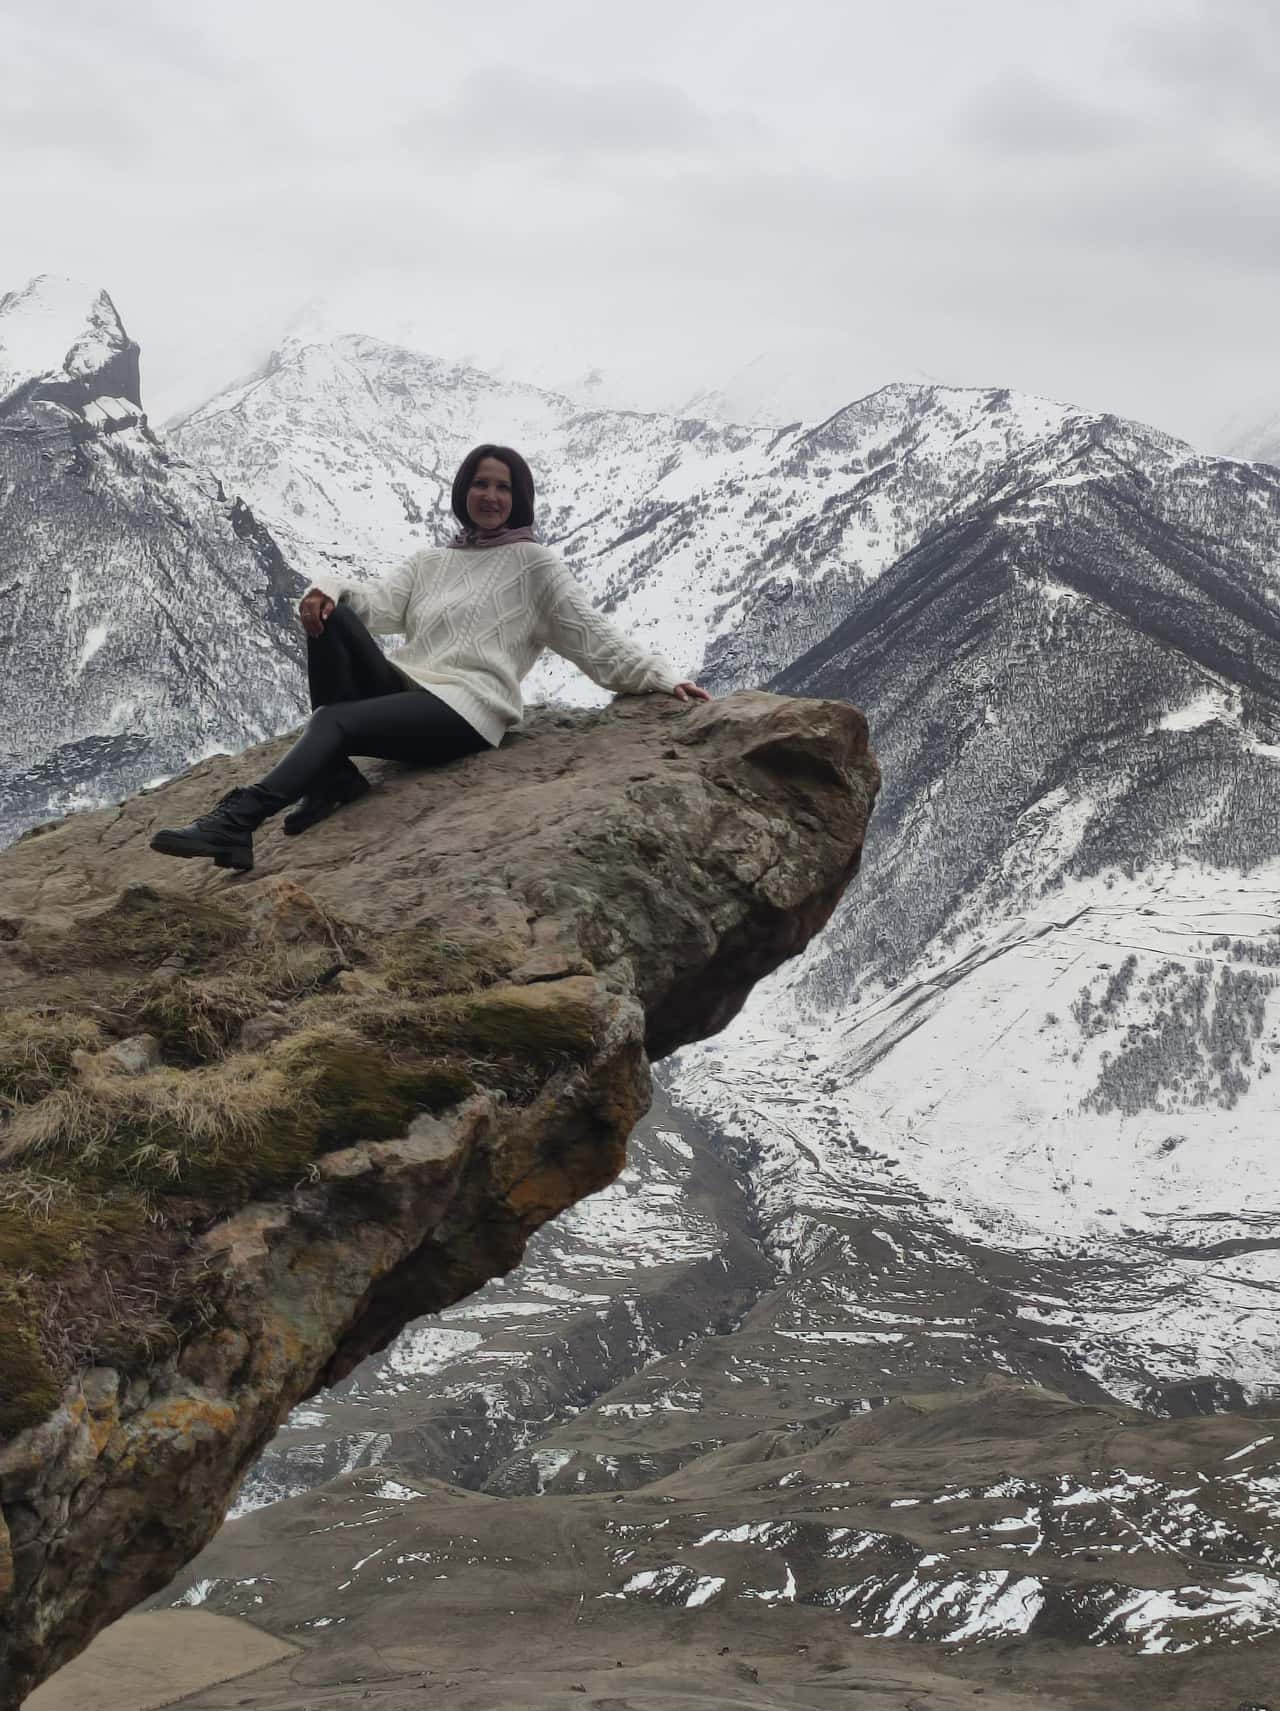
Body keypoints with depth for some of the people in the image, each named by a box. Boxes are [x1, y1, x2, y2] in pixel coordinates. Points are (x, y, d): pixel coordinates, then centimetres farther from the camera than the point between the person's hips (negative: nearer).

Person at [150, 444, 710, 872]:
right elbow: (380, 604, 8)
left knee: (332, 721, -28)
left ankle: (236, 823, -43)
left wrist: (662, 677, -5)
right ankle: (334, 775, -23)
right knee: (331, 615, -18)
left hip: (465, 710, -5)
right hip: (405, 691, 5)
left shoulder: (532, 563, 12)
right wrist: (327, 588, -14)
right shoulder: (429, 562, 26)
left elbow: (592, 635, 7)